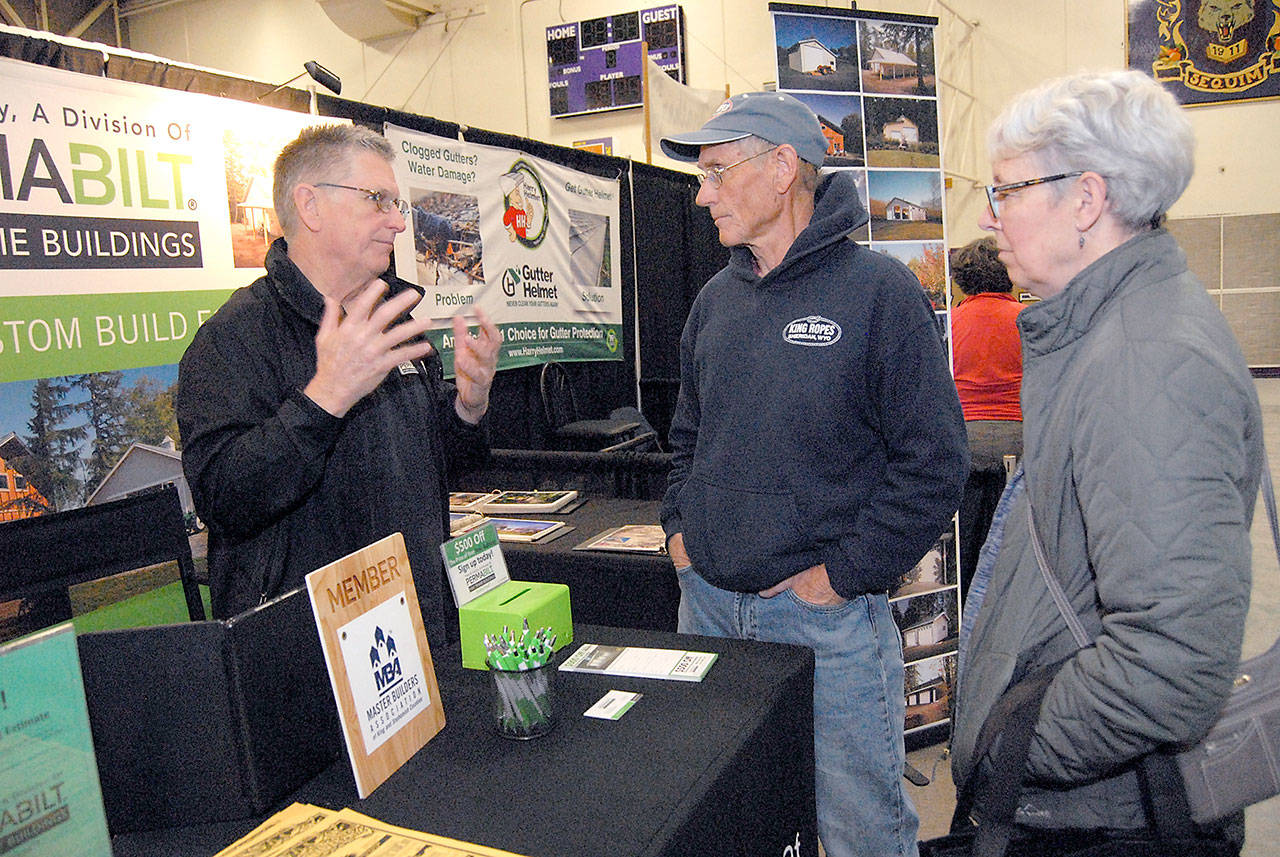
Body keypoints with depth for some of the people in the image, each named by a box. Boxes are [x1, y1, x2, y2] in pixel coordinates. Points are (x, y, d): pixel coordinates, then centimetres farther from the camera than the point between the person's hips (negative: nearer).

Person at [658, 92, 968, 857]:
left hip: (828, 614, -5)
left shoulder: (879, 290, -11)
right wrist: (680, 526, 8)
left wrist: (843, 574, -15)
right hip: (707, 602, 6)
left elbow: (933, 459, -14)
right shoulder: (717, 299, 9)